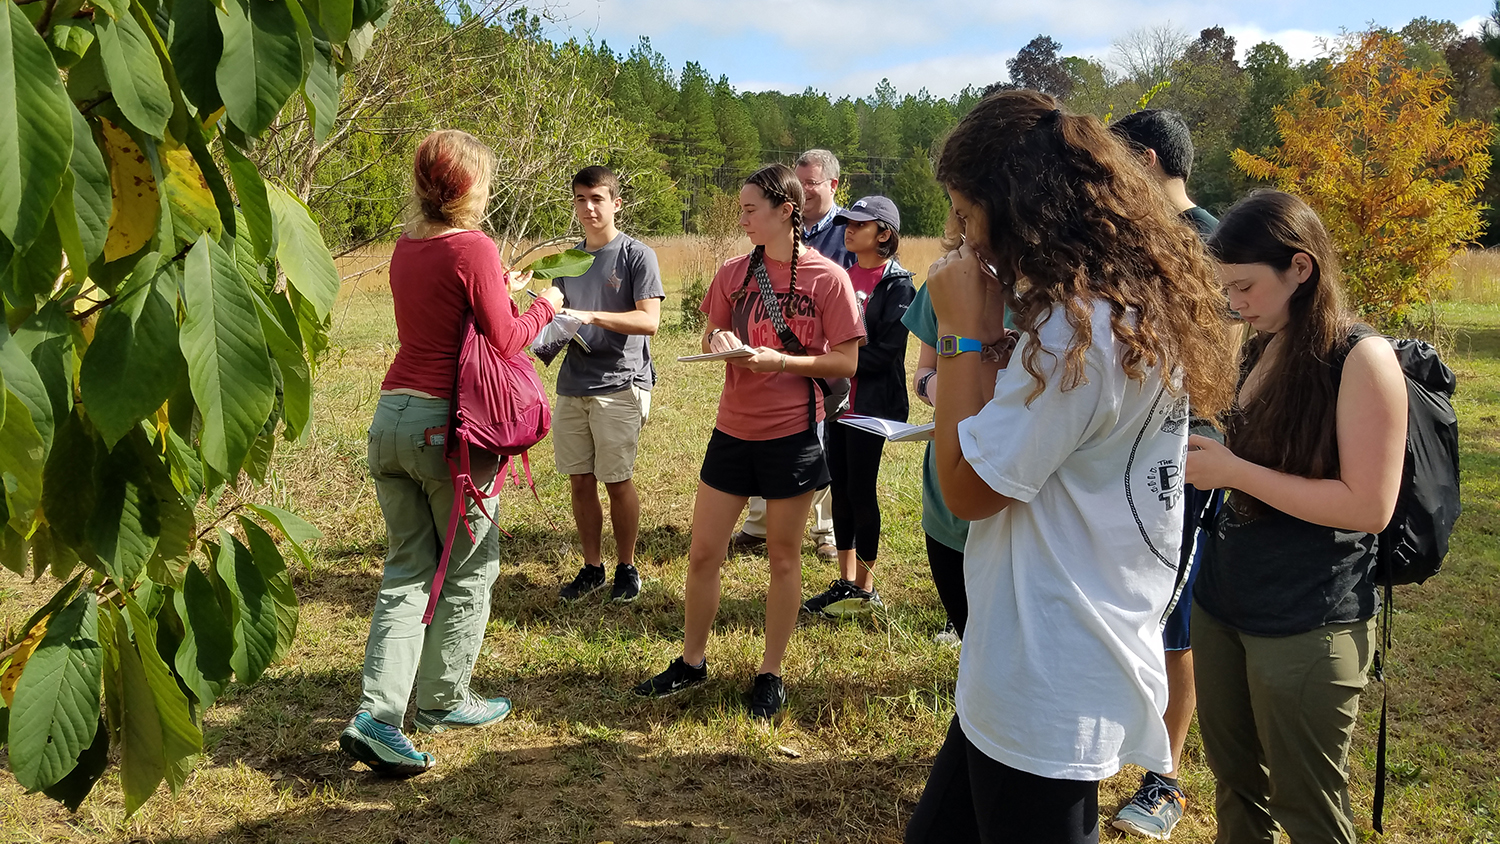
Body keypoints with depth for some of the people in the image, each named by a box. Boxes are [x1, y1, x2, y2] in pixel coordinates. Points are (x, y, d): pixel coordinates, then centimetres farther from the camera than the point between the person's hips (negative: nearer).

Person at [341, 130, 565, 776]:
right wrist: (543, 306, 6)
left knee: (407, 573, 11)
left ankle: (376, 714, 1)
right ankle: (443, 701, 23)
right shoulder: (474, 247, -12)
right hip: (446, 423, -7)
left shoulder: (406, 246, 11)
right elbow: (505, 341, -11)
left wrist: (498, 290, 27)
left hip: (391, 415, 7)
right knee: (469, 570, 11)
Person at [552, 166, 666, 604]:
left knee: (617, 481, 0)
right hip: (573, 383, 6)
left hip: (619, 383, -6)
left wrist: (591, 316, -23)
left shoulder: (637, 255, -4)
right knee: (579, 481, 8)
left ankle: (626, 567, 16)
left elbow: (649, 320, -14)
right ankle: (591, 567, 22)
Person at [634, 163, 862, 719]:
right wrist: (719, 341, -8)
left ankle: (771, 673, 24)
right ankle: (692, 661, 28)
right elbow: (709, 339, 15)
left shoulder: (827, 278, -8)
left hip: (792, 432, -4)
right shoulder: (734, 273, 5)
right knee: (702, 553, 8)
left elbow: (846, 362, -9)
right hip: (733, 428, 4)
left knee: (783, 557, 8)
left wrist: (781, 361, -21)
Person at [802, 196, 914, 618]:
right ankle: (845, 582, 21)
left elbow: (887, 350, -17)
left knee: (861, 490, -1)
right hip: (838, 398, 7)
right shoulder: (844, 275, 12)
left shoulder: (896, 285, -10)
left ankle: (865, 588, 13)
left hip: (872, 403, -7)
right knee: (840, 488, 10)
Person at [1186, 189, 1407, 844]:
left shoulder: (1361, 358, -15)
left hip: (1309, 623, -7)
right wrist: (1204, 453, 3)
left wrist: (1233, 471, -19)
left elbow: (1369, 507, -20)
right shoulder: (1262, 349, 9)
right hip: (1221, 599, 7)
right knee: (1235, 786, 18)